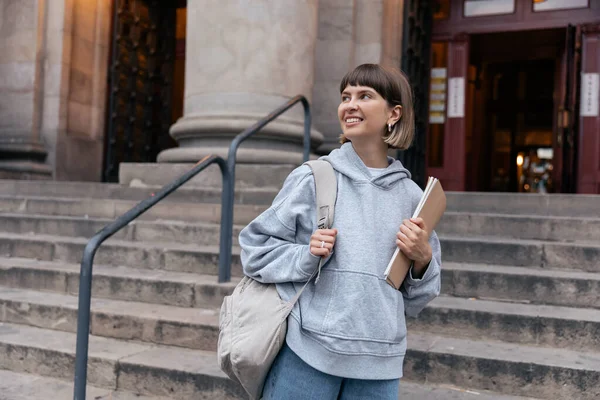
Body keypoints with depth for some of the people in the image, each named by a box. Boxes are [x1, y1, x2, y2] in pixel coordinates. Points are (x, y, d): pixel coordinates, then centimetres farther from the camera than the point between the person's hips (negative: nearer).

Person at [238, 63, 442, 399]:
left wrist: (422, 259, -8)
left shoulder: (410, 196, 3)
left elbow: (417, 298, 11)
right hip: (308, 352, -2)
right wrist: (305, 256, -14)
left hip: (380, 362, 3)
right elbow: (255, 246, 2)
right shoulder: (312, 178, -4)